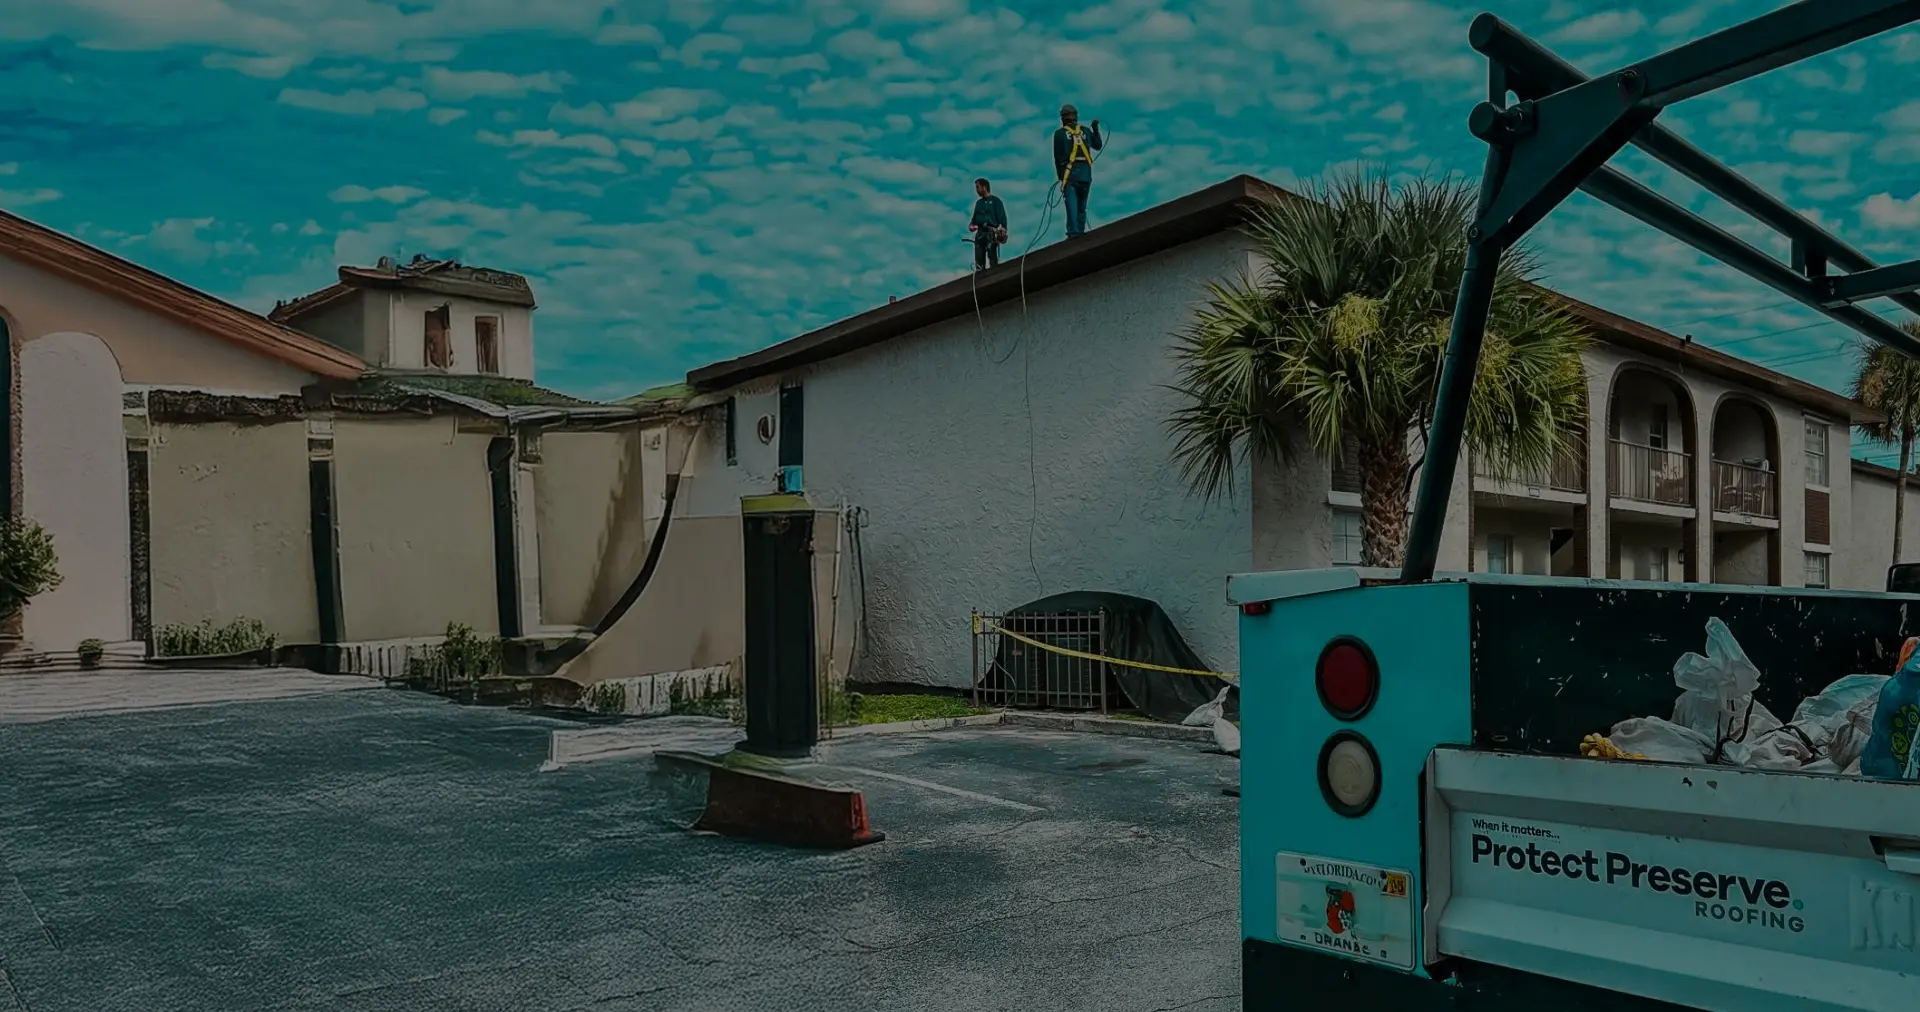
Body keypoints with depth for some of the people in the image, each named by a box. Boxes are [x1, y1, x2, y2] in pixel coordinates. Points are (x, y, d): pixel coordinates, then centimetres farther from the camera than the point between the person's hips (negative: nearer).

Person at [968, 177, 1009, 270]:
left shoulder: (995, 200, 2)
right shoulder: (979, 202, 21)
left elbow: (1002, 216, -5)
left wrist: (1003, 228, -18)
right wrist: (971, 224, 2)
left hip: (991, 233, -6)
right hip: (980, 233, 6)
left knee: (992, 256, -15)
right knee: (979, 259, 1)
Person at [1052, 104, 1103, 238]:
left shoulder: (1059, 133, 3)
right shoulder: (1085, 131, 11)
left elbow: (1057, 157, 2)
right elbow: (1098, 146, 26)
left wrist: (1060, 176, 9)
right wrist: (1096, 129, 38)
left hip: (1070, 172, -3)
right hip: (1086, 172, 3)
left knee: (1072, 204, -9)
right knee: (1082, 205, 8)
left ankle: (1073, 232, -18)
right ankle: (1080, 231, 2)